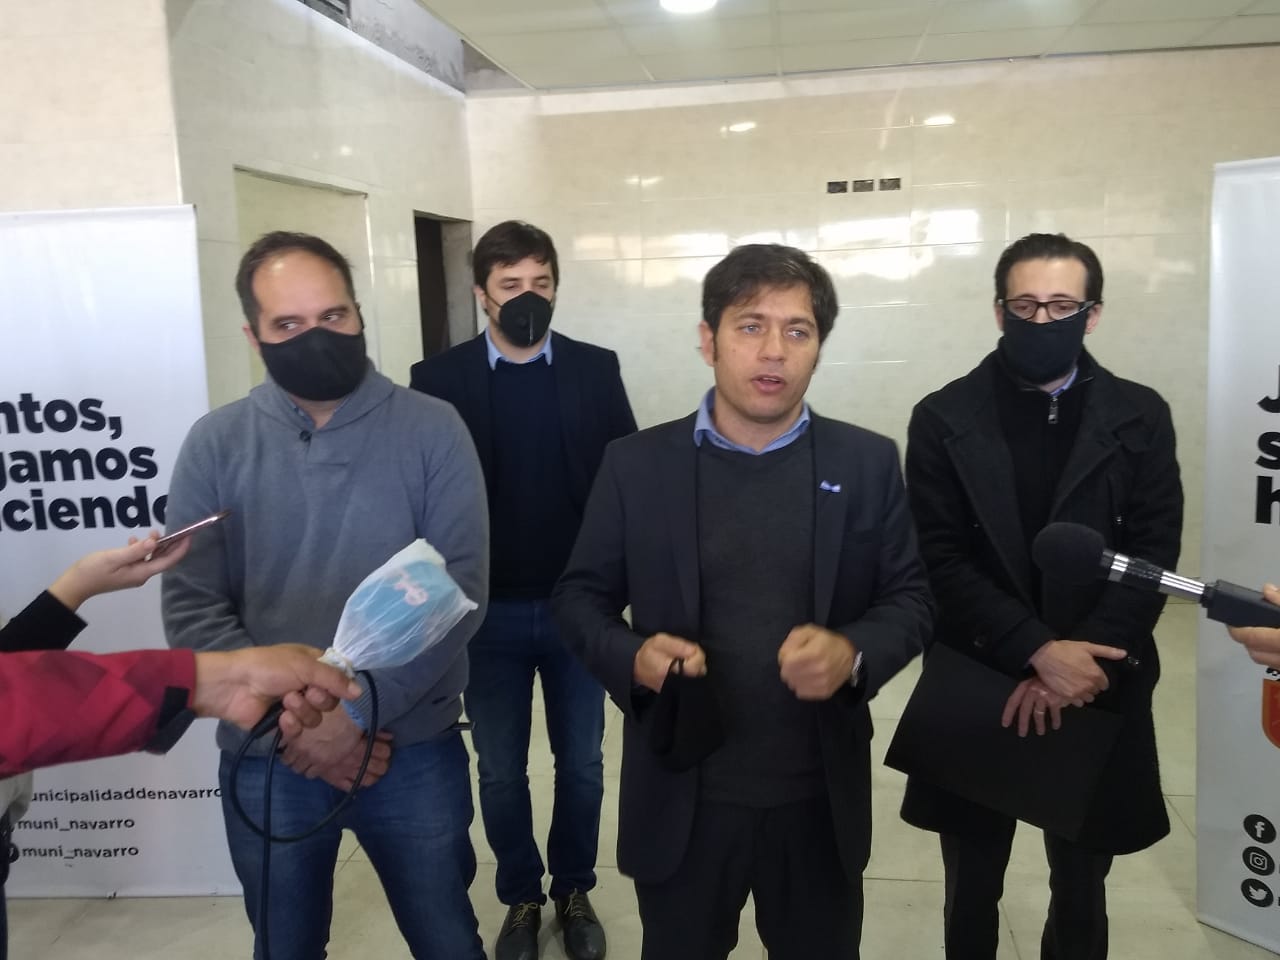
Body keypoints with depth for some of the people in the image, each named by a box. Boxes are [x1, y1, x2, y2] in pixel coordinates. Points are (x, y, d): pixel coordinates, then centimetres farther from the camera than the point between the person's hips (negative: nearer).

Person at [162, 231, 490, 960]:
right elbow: (191, 607, -4)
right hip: (269, 757, 1)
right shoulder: (215, 445, -2)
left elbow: (461, 589, -12)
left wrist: (357, 712, -17)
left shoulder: (431, 429, -6)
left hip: (414, 748, -1)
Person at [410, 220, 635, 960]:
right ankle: (521, 899, 35)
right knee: (501, 771, 14)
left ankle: (574, 891, 36)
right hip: (488, 612, 0)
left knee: (581, 763, 15)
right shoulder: (440, 378, -4)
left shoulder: (596, 370, -1)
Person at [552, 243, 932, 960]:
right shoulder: (636, 464, -4)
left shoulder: (868, 463, -2)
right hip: (681, 799, 0)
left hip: (821, 799, 1)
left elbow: (911, 597, 1)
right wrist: (632, 656, -19)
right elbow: (580, 596, 1)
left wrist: (853, 653, -20)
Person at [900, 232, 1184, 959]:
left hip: (1097, 692, 1)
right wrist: (1037, 651, -19)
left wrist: (1081, 663, -16)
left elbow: (1154, 555, -4)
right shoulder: (944, 418, -3)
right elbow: (941, 559, -9)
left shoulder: (1140, 417, 1)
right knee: (972, 893, 15)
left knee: (1082, 895, 16)